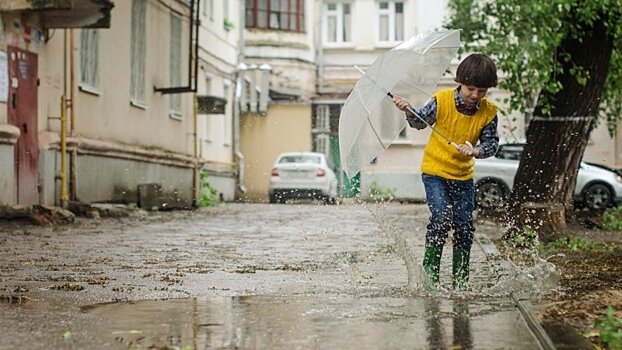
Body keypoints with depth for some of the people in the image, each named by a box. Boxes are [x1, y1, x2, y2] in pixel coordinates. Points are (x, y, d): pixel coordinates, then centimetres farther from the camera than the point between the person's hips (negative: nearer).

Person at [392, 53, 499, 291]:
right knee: (442, 217, -17)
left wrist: (475, 151, -25)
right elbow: (420, 122, 0)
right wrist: (409, 111, -19)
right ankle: (430, 271, -4)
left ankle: (460, 279, 16)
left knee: (465, 225, 2)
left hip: (463, 175, 3)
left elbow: (492, 143, -6)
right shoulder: (441, 101, -14)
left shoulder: (489, 112, -9)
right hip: (434, 170, -3)